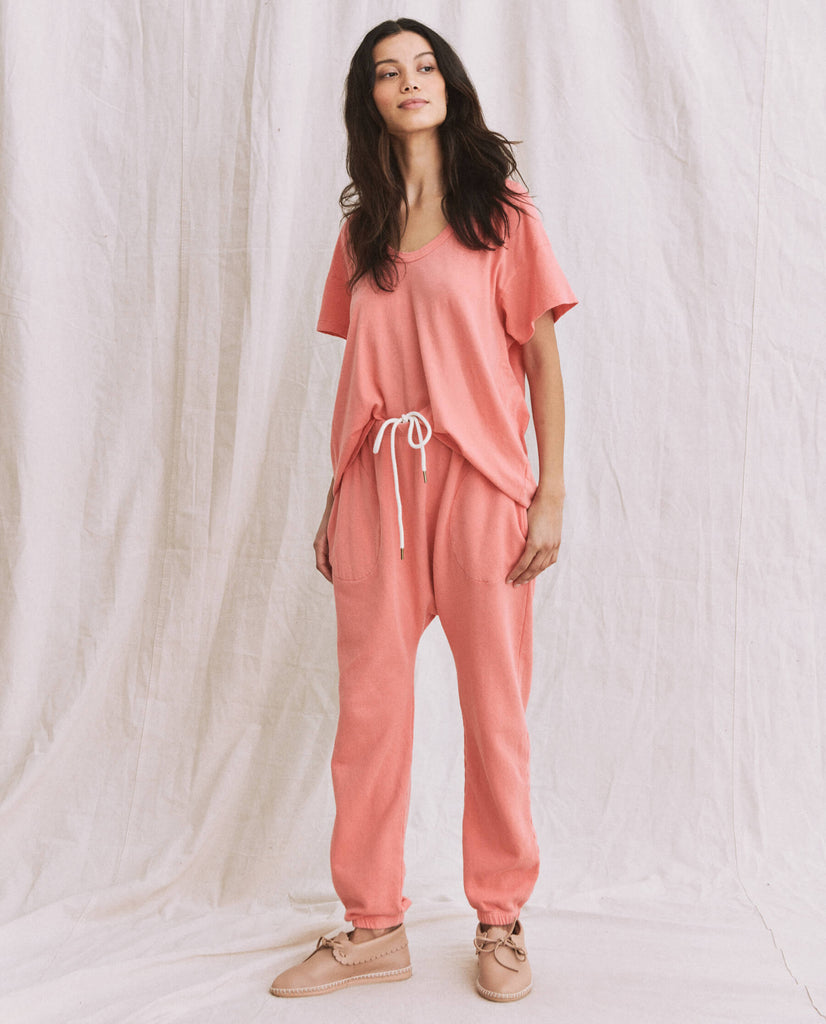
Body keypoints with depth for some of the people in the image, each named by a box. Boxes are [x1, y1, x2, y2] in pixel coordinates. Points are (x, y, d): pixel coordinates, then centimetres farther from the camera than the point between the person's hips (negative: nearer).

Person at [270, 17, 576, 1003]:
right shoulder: (363, 229, 16)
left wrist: (551, 494, -7)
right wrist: (336, 498, 10)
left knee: (494, 708, 3)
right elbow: (359, 376, 15)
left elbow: (541, 359, 1)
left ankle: (500, 923, 20)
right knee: (370, 708, 4)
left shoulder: (501, 213, 6)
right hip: (378, 485, 3)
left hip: (478, 480, -3)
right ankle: (372, 928, 18)